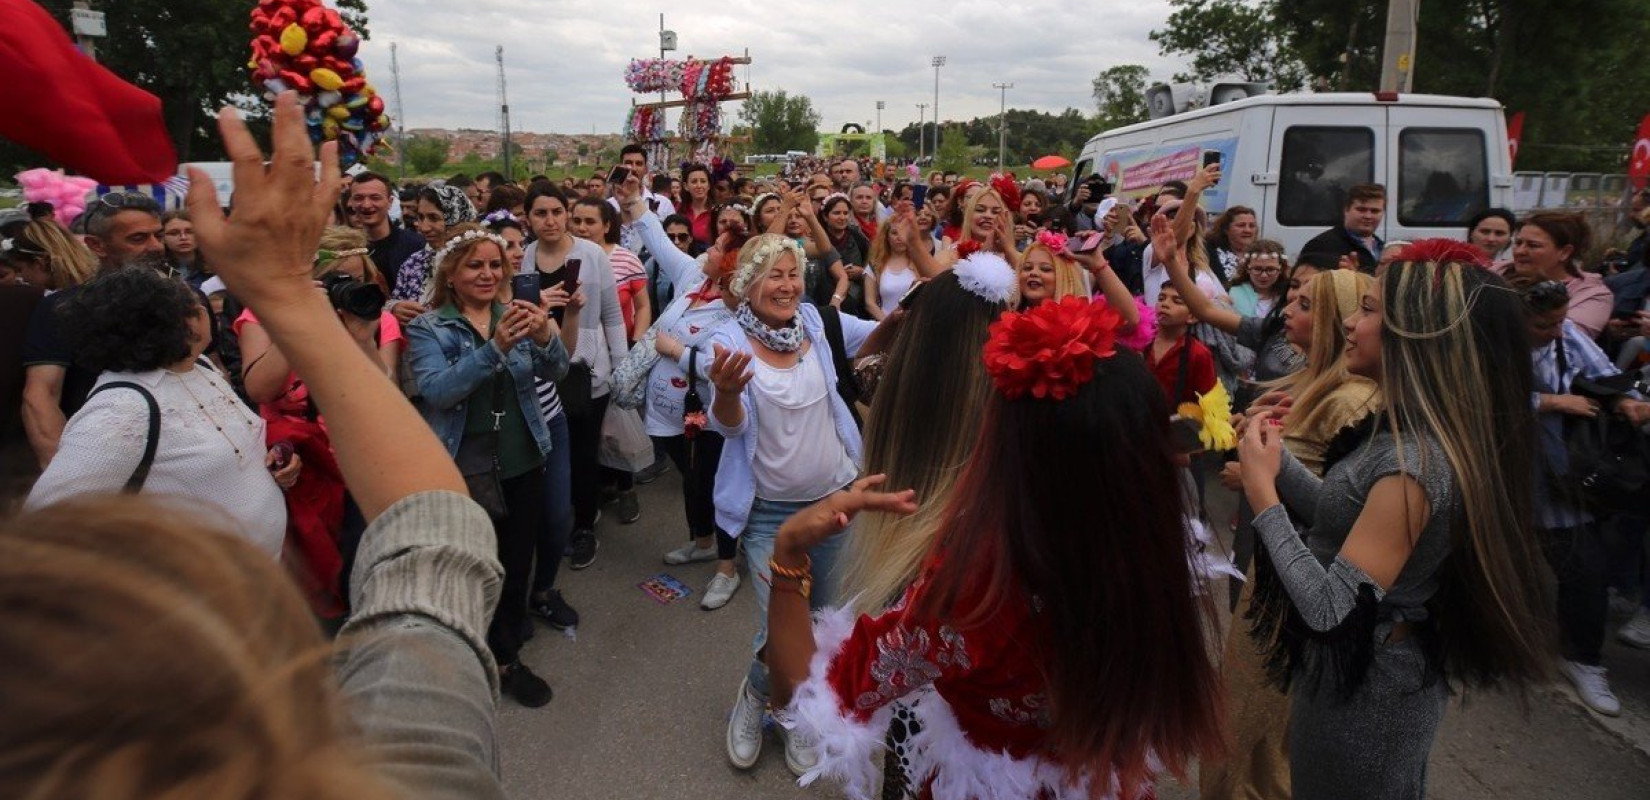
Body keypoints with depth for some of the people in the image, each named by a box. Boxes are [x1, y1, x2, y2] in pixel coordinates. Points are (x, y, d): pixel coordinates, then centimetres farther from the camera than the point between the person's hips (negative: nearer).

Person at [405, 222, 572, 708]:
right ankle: (505, 659, 26)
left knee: (518, 564, 14)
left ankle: (502, 650, 36)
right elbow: (436, 390, -21)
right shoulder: (427, 329, -4)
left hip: (523, 463, 4)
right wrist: (495, 347, -33)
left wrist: (544, 336, -29)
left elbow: (555, 371, -7)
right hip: (463, 471, -4)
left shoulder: (515, 315, 6)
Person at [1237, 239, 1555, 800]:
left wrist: (1262, 494, -25)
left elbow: (1330, 609, -30)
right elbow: (1346, 518, 5)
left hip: (1365, 692, -8)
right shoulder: (1413, 434, -1)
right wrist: (1276, 462, -3)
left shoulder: (1416, 464, -30)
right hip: (1375, 673, 8)